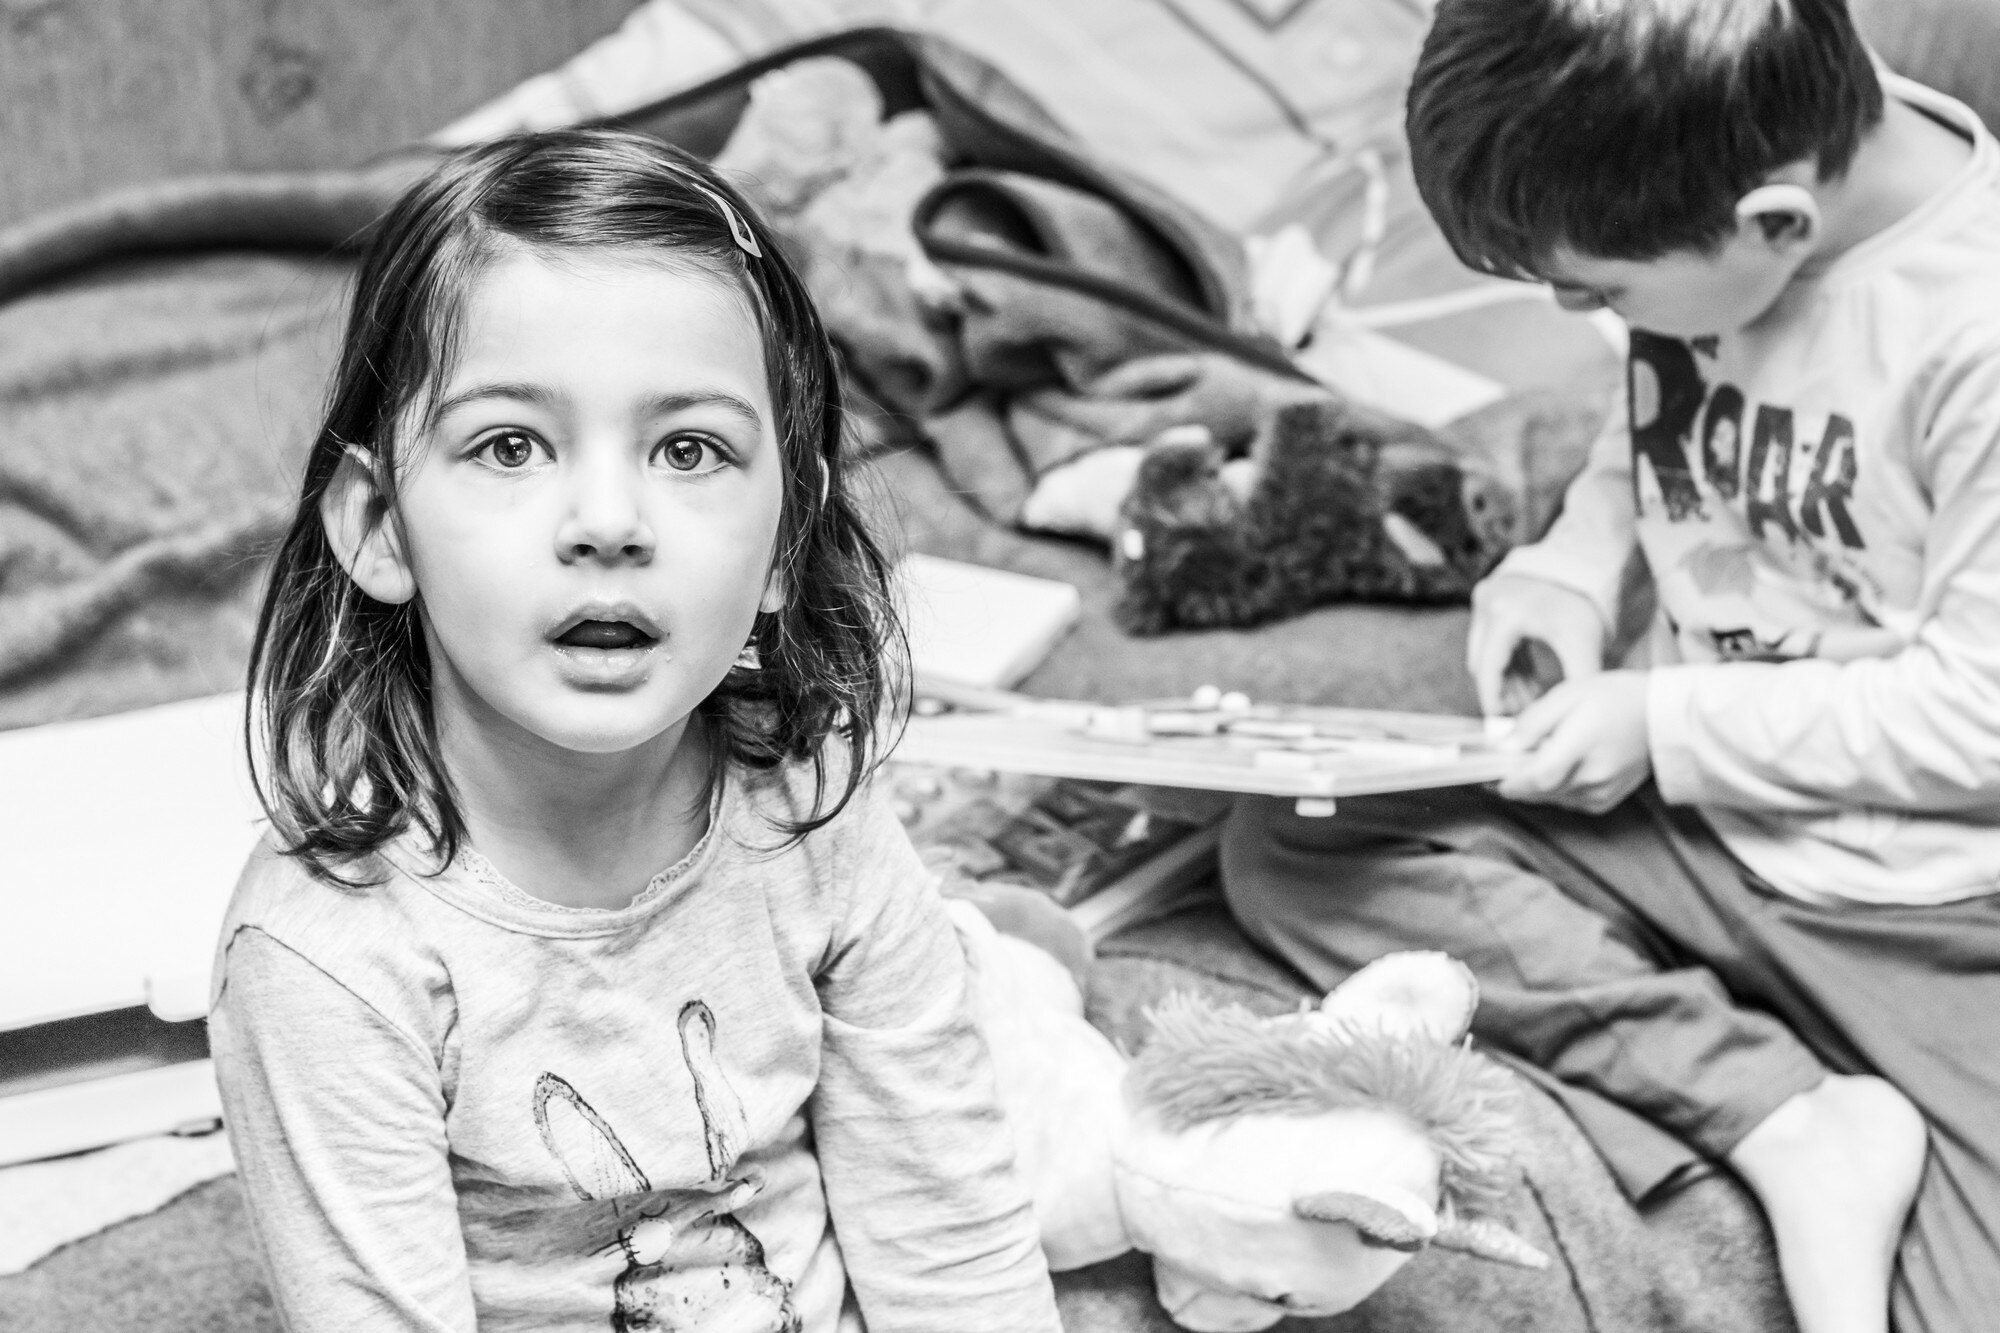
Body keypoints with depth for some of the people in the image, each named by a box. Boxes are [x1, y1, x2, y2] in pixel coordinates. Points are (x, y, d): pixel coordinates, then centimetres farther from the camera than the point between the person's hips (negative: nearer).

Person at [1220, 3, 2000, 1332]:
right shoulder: (1718, 178, -8)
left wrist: (1662, 723, -15)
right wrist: (1575, 567, -4)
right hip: (1690, 795, 7)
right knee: (1289, 844, -9)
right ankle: (1788, 1122, -12)